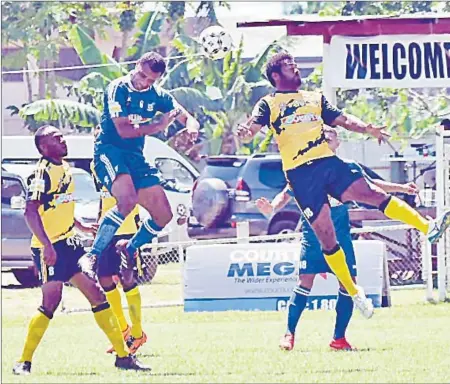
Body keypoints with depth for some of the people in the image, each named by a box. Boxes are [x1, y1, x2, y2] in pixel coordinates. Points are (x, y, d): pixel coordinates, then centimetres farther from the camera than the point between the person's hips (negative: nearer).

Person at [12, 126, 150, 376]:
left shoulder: (64, 168, 14)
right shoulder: (42, 173, -14)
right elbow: (31, 212, -23)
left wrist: (81, 227, 30)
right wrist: (47, 246, -30)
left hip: (68, 243, 9)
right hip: (49, 247, -9)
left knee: (97, 296, 6)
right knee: (51, 303, -12)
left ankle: (122, 355, 9)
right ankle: (24, 362, -4)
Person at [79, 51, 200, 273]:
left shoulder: (158, 96, 6)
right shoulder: (118, 89, -12)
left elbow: (188, 119, 11)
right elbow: (123, 130, -18)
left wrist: (191, 127, -14)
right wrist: (158, 126, -19)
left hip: (135, 155, 7)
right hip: (109, 149, -7)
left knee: (163, 215, 1)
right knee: (127, 200, -33)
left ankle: (129, 251, 25)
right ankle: (92, 256, -27)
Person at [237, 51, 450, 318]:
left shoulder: (315, 98, 24)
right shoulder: (269, 104, 12)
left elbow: (342, 120, 17)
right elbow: (251, 130, -2)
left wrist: (367, 128, -3)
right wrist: (245, 133, -28)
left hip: (328, 162, 3)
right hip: (300, 174, -3)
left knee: (372, 194, -16)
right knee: (325, 235, -4)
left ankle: (428, 227, -24)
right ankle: (354, 292, 4)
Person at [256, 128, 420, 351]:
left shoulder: (348, 168, 4)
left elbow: (371, 184, 18)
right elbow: (287, 195, 1)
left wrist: (402, 188, 12)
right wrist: (271, 208, -19)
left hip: (341, 236, 3)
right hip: (313, 236, -3)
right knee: (305, 282, -11)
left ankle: (339, 339, 7)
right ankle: (289, 335, -2)